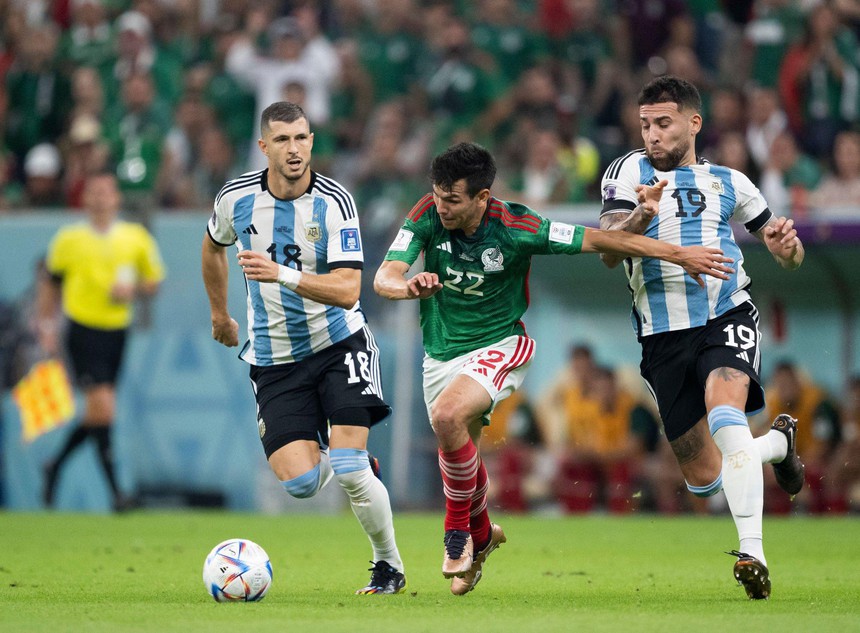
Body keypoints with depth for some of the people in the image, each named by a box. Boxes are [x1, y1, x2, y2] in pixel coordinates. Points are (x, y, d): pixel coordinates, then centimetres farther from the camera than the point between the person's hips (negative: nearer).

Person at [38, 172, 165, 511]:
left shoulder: (136, 238, 3)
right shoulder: (68, 239, -2)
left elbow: (154, 280, 12)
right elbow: (50, 285, 9)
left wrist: (133, 288, -9)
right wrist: (46, 326, 3)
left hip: (117, 330, 4)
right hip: (83, 331, -4)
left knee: (97, 415, 9)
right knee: (103, 408, -14)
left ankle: (56, 466, 33)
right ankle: (116, 492, -12)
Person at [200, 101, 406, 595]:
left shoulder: (335, 202, -15)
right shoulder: (237, 198, -6)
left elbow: (347, 291, -23)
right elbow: (214, 246, 19)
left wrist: (281, 274, -35)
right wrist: (220, 313, 26)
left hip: (339, 345, -3)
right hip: (274, 359, 3)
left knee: (350, 471, -16)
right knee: (300, 483, -10)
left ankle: (389, 565, 8)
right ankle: (337, 459, 28)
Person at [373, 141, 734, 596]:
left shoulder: (514, 228, -22)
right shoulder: (428, 216, -15)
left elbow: (596, 240, -17)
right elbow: (384, 278, -20)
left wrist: (679, 255, -17)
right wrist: (410, 286, -46)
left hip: (497, 346, -4)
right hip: (441, 352, 5)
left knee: (448, 415, -30)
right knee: (458, 452, 14)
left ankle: (459, 527, -11)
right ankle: (481, 536, 44)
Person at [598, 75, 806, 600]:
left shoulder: (728, 182, 12)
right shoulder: (630, 171, 6)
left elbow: (790, 258, 20)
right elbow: (608, 252, -8)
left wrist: (787, 244, -5)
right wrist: (641, 218, -27)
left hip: (727, 316, -1)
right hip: (664, 335, 1)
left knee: (724, 411, -33)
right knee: (703, 479, 5)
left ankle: (753, 552, -34)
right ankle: (779, 442, 38)